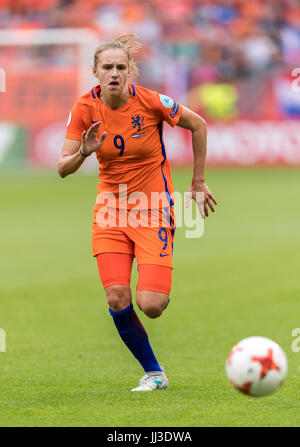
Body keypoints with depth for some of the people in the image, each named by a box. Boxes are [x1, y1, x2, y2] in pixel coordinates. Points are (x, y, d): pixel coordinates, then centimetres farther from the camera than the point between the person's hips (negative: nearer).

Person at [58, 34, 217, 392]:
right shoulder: (85, 108, -8)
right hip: (110, 209, 3)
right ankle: (153, 373, 9)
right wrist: (83, 152, -29)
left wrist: (198, 183, 5)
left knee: (150, 305, -15)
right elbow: (63, 168, -7)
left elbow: (198, 125, 1)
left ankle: (162, 292, 25)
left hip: (152, 208, -3)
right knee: (117, 300, -11)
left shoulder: (150, 102, -15)